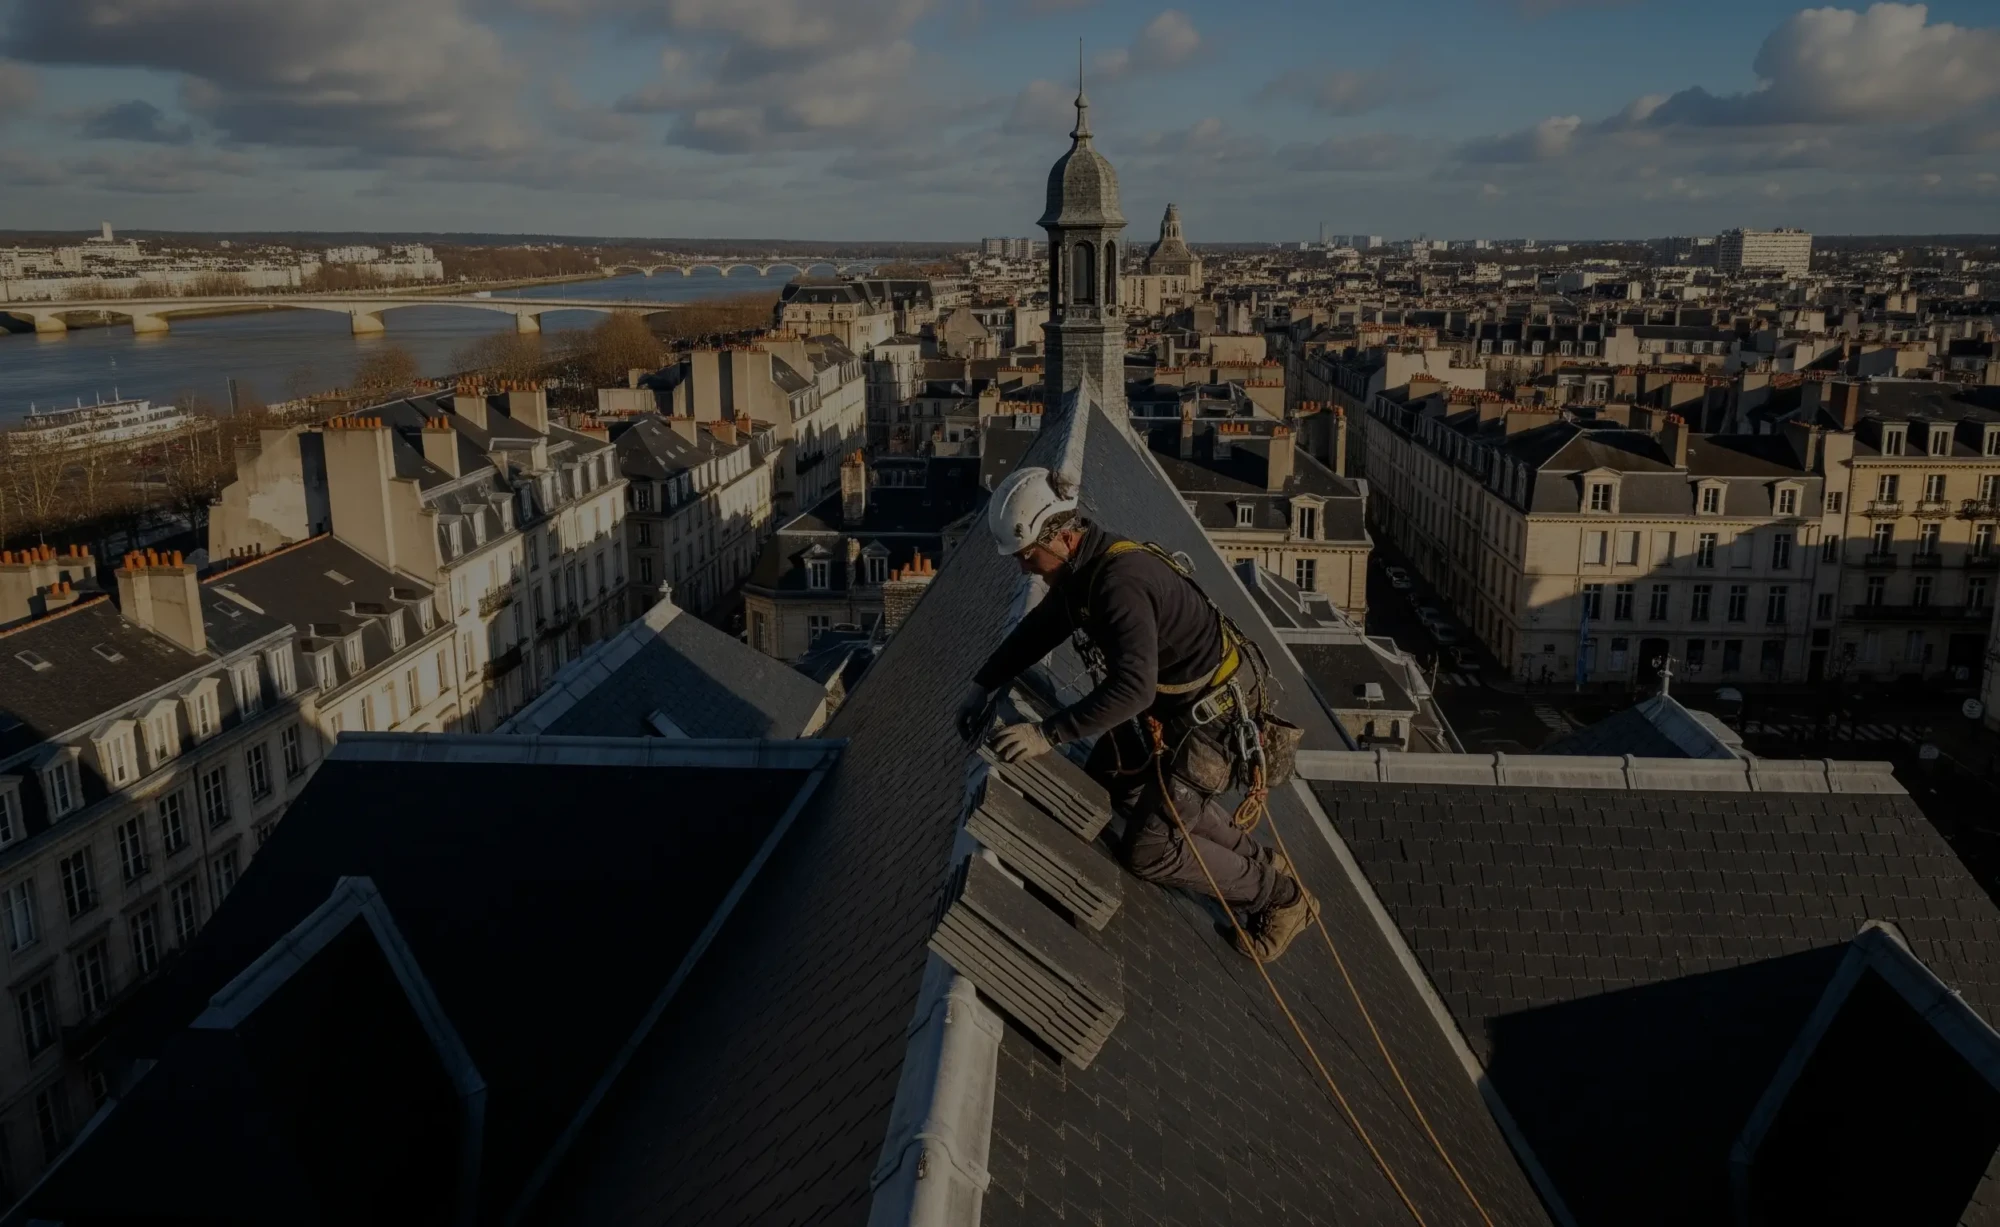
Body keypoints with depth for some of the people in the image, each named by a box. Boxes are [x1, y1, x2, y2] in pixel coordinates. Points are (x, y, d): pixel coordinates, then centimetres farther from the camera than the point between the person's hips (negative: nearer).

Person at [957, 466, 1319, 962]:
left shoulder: (1119, 581, -32)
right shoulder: (1083, 566, -1)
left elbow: (1132, 688, -41)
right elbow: (1040, 628, 16)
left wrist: (1047, 734, -37)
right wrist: (983, 684, 8)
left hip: (1205, 720, -10)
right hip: (1165, 705, 10)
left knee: (1147, 853, -3)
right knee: (1110, 780, 24)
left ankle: (1282, 897, 16)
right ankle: (1257, 860, 31)